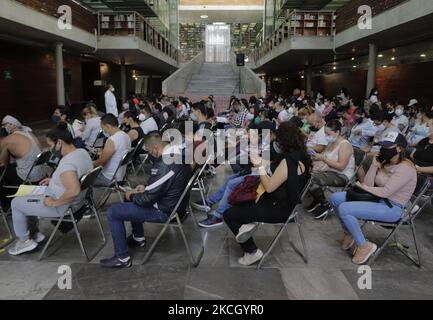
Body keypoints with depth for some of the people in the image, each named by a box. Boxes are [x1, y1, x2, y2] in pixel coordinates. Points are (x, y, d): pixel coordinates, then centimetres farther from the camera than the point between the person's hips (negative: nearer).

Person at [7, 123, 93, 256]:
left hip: (63, 206, -9)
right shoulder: (82, 152, -2)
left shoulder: (66, 163, -32)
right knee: (29, 195, 26)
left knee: (16, 203, 10)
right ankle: (34, 233, 33)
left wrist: (54, 203, -26)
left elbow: (74, 191, -43)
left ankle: (24, 240, 23)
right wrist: (53, 179, 11)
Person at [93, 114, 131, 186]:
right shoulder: (125, 135, 1)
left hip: (110, 179, -9)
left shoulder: (112, 140, -26)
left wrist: (91, 164, -1)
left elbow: (101, 162, -18)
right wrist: (104, 152, 18)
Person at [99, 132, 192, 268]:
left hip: (165, 211, -9)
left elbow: (148, 199, -23)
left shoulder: (164, 164, -30)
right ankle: (138, 238, 40)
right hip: (175, 202, 10)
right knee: (135, 199, 30)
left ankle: (122, 258, 6)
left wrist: (132, 196, -4)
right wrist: (146, 187, 10)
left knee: (112, 213, -5)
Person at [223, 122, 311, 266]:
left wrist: (260, 167, -11)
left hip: (279, 208, -10)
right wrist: (263, 164, 4)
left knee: (228, 215, -2)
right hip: (286, 201, 10)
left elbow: (269, 187, -22)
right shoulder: (301, 155, 1)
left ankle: (252, 252, 5)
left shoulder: (289, 160, -27)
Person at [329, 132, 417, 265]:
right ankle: (349, 233, 14)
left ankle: (364, 246, -9)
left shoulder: (405, 168, -17)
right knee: (335, 198, -3)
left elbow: (386, 192, -23)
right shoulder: (385, 163, 8)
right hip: (377, 198, 9)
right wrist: (374, 165, -9)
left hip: (392, 208, -9)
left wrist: (363, 187, -9)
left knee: (344, 209, -26)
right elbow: (368, 185, 1)